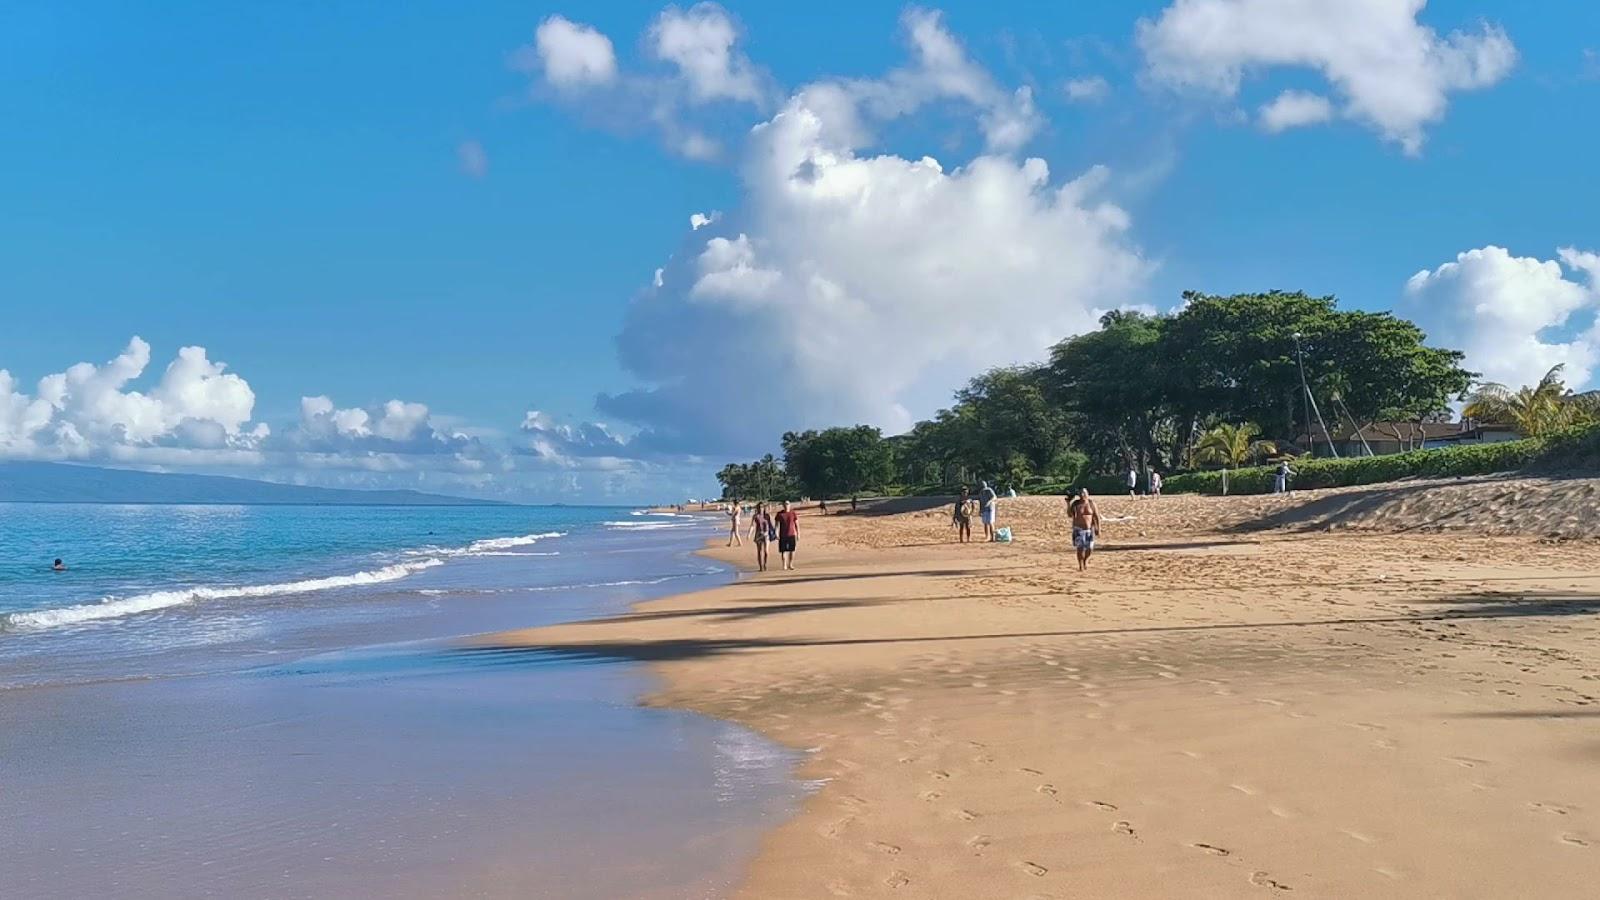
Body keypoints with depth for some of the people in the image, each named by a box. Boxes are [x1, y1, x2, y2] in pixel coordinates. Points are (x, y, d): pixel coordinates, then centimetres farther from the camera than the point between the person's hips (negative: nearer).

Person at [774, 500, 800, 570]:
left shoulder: (793, 513, 1)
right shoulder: (779, 514, 1)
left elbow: (797, 524, 4)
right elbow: (777, 524, 0)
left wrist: (798, 534, 1)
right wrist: (776, 534, -10)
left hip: (792, 534, 1)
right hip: (783, 535, -1)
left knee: (792, 550, 3)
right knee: (783, 550, -2)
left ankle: (790, 564, 17)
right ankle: (784, 566, 3)